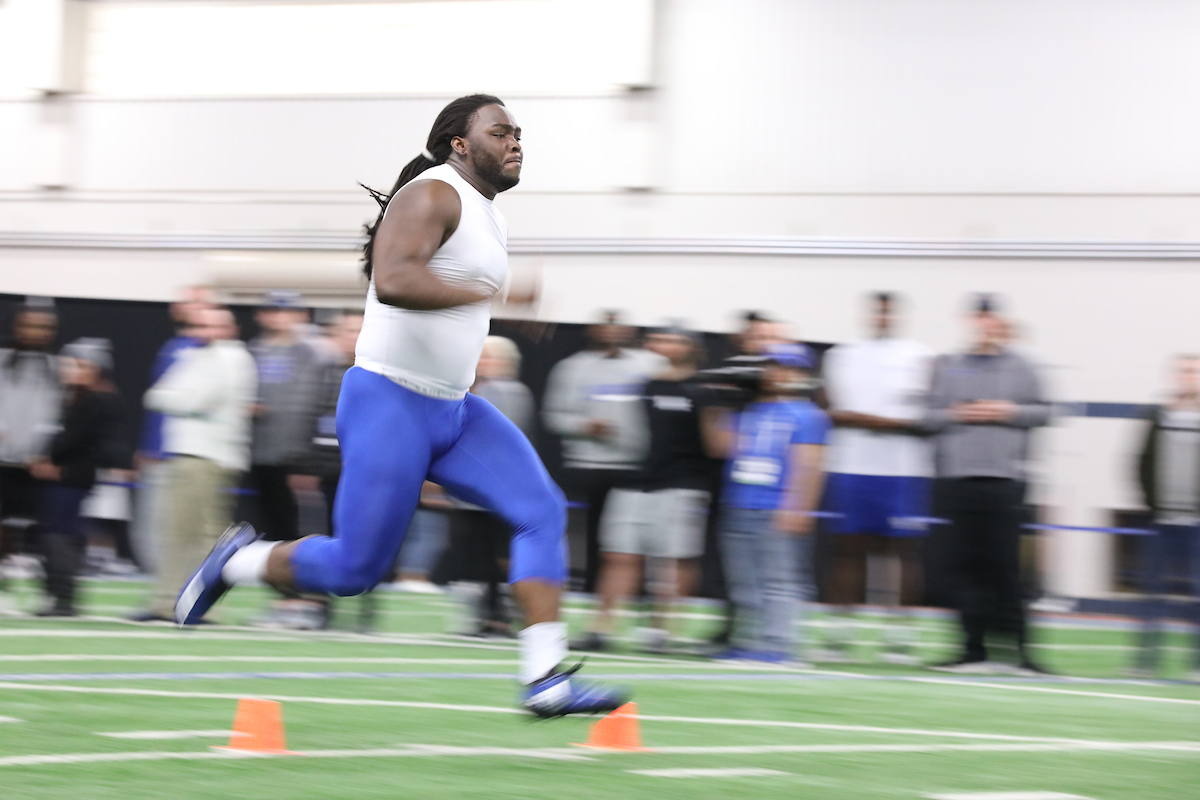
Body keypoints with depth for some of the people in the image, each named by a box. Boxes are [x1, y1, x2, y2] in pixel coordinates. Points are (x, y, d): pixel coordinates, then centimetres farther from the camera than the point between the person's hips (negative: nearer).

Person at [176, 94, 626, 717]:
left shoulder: (490, 218, 16)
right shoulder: (432, 196, -14)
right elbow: (391, 280, -32)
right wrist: (488, 292, -33)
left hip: (452, 409, 9)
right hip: (388, 404, -9)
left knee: (542, 512, -9)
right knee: (355, 567, -6)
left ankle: (545, 678, -14)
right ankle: (235, 563, 20)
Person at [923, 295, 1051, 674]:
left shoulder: (1020, 368, 8)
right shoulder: (948, 368, 12)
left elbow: (1042, 412, 7)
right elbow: (929, 417, 11)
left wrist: (1007, 412, -7)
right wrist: (957, 415, -7)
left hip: (1003, 478, -2)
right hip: (957, 476, 2)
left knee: (1004, 565, -8)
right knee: (968, 565, 1)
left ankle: (1016, 646, -6)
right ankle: (973, 648, 5)